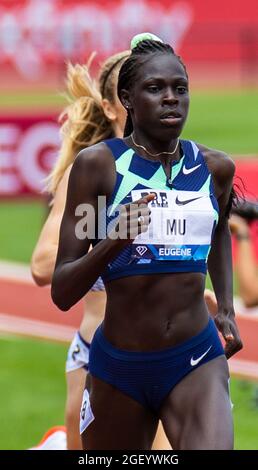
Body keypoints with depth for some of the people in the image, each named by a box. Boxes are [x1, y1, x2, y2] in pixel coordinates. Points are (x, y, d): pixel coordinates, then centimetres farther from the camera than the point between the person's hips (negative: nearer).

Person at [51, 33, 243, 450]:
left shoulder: (214, 167, 2)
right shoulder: (98, 164, -9)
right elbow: (62, 293, -10)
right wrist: (112, 243, -27)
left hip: (197, 363, 1)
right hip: (118, 367, -1)